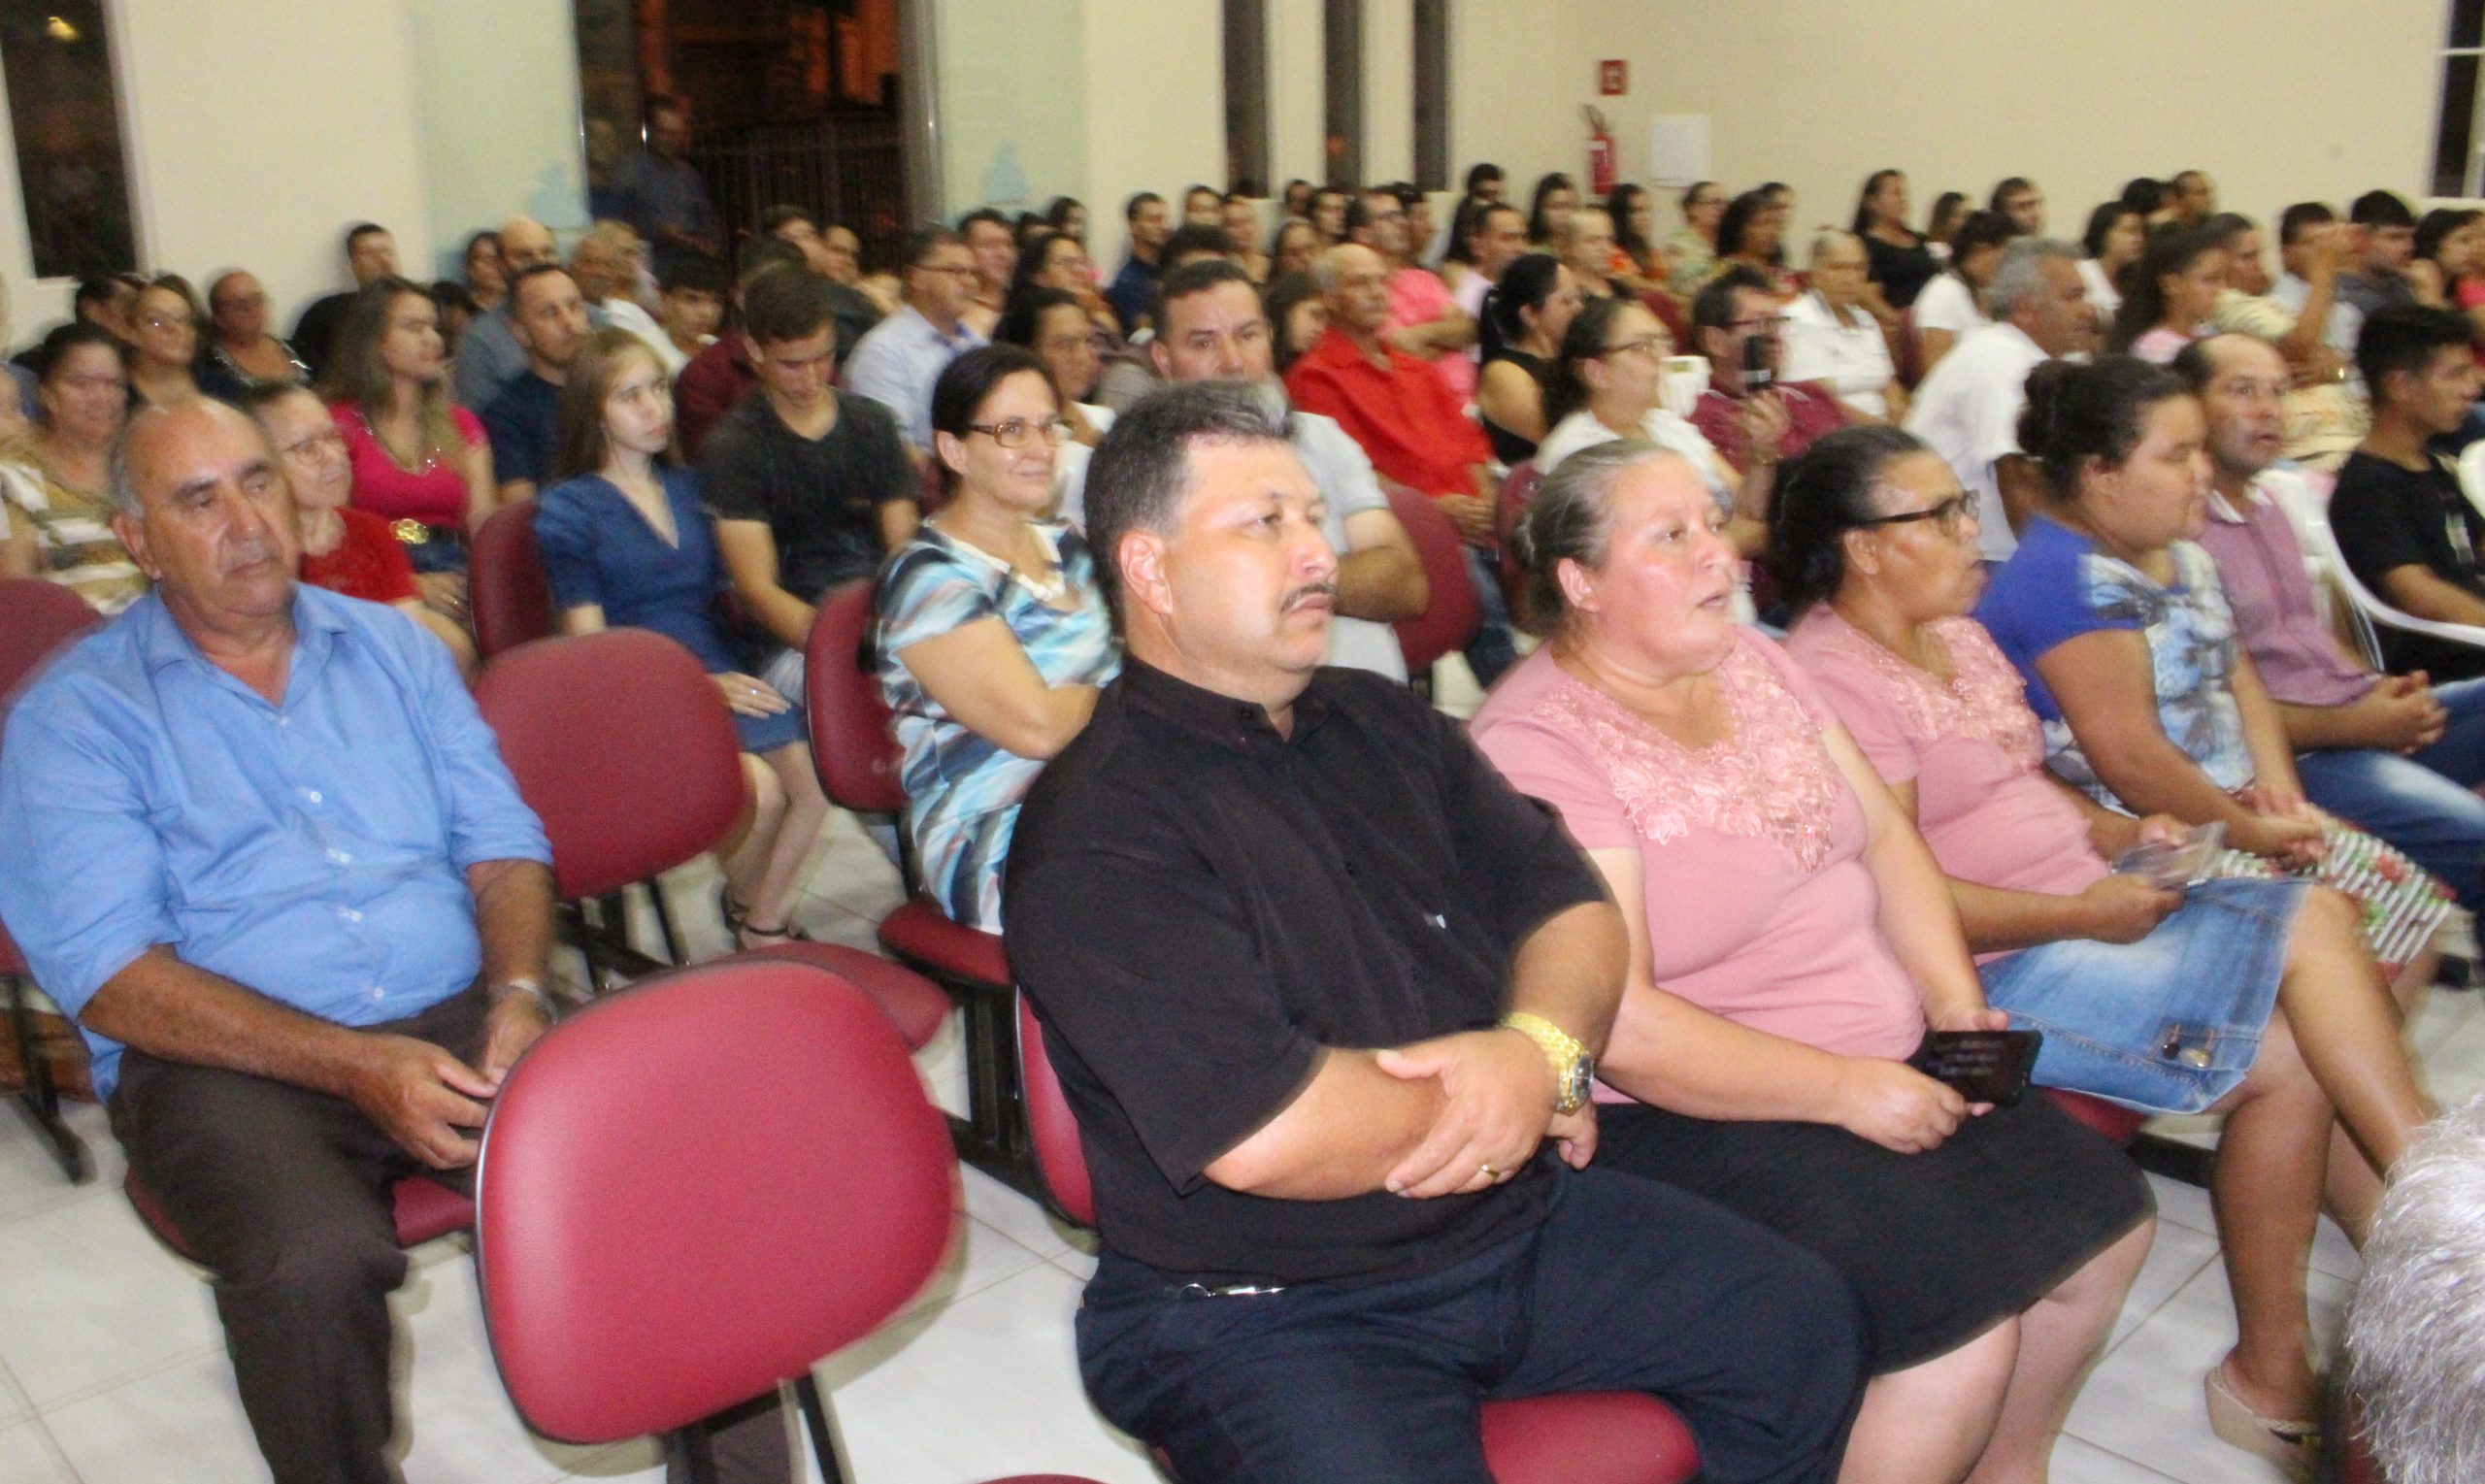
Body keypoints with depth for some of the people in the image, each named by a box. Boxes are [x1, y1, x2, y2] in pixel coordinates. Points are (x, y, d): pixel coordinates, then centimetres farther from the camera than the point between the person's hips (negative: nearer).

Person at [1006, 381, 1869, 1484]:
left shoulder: (1381, 724, 9)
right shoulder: (1095, 833, -17)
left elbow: (1570, 905, 8)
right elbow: (1268, 1136, -26)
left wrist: (1542, 1049, -15)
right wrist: (1498, 1094, -10)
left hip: (1524, 1218, 7)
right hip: (1269, 1310, -7)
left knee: (1806, 1325, 7)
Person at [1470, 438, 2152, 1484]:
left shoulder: (1752, 662, 7)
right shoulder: (1537, 745, -20)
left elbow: (1883, 834, 11)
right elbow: (1615, 1024, -24)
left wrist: (1953, 997, -5)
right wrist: (1844, 1090, -22)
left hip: (1883, 1065, 9)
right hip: (1689, 1116, -9)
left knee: (2105, 1219, 7)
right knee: (1965, 1324, -20)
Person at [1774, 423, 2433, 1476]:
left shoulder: (1955, 635, 15)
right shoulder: (1829, 676, -15)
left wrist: (2112, 831, 5)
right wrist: (2082, 913, -17)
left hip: (2084, 911, 9)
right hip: (1993, 970, -9)